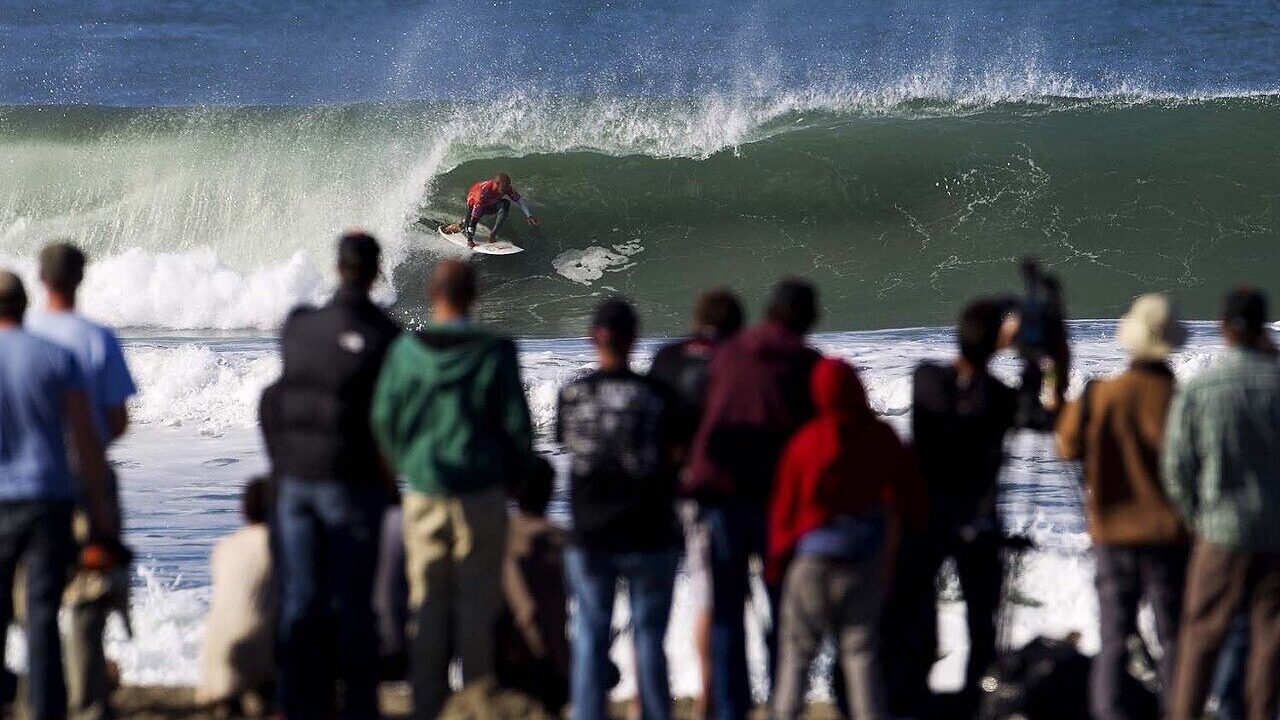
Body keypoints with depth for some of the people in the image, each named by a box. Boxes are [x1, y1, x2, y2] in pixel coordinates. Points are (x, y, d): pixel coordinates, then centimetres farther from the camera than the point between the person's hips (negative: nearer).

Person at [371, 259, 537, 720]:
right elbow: (516, 423, -6)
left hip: (423, 496, 2)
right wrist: (513, 475, 11)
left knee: (428, 606, 8)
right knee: (477, 606, 3)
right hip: (482, 493, -2)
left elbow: (383, 419, 0)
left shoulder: (406, 351, -4)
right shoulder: (494, 353, -9)